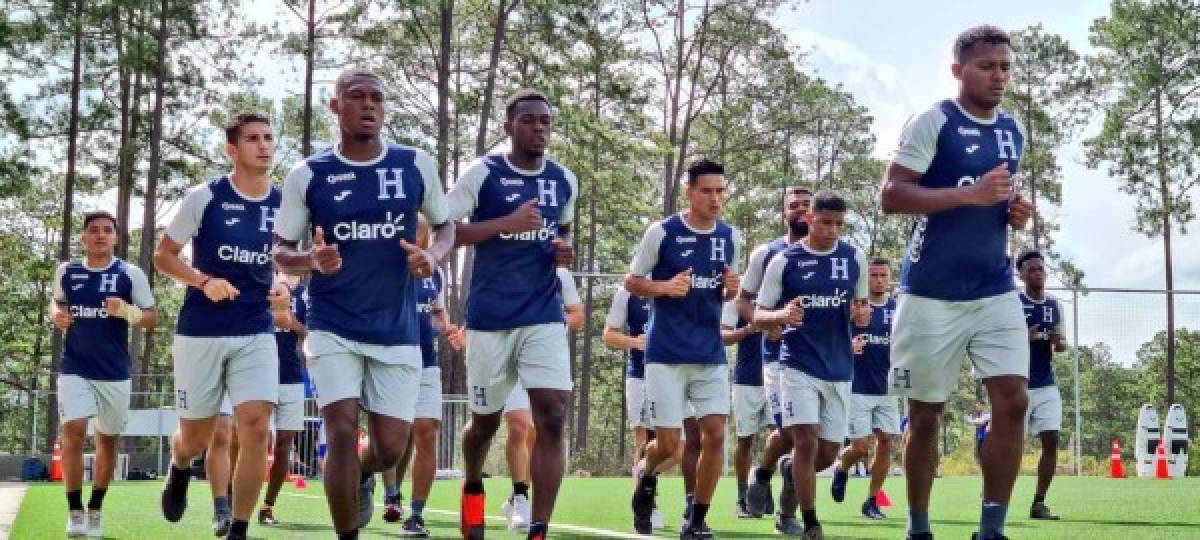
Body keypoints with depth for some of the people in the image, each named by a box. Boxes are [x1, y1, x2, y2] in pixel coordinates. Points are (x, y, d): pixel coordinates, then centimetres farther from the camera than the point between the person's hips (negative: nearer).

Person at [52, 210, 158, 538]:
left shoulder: (131, 274, -4)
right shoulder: (66, 271, 3)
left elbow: (153, 319, -3)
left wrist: (127, 311, -23)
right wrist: (57, 315, -2)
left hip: (115, 373, 0)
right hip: (74, 369, 0)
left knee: (107, 439, 11)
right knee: (74, 431, -17)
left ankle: (96, 509, 27)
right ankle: (75, 511, -6)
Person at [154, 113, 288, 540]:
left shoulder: (284, 205, 2)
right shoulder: (203, 197, -7)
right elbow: (163, 256, -1)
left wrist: (282, 287, -4)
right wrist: (204, 281, -18)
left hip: (256, 334, 2)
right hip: (200, 333, -2)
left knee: (256, 429, -14)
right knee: (196, 436, 9)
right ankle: (178, 471, 47)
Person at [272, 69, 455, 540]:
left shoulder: (417, 165, -1)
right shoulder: (307, 175, -4)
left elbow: (446, 225, 12)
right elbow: (281, 252, 2)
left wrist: (434, 255, -11)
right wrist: (312, 261, -21)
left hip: (397, 331, 2)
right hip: (333, 328, -2)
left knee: (390, 448, 3)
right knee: (343, 432, -15)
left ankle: (361, 476, 41)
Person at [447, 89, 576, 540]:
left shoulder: (565, 181, 8)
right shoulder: (483, 173, -7)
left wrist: (564, 249, 2)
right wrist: (509, 222, -21)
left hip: (545, 317, 3)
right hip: (490, 318, -2)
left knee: (552, 418, -13)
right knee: (485, 420, 12)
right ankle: (472, 488, 45)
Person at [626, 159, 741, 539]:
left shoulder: (731, 237, 5)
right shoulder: (661, 232, -8)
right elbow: (632, 282, 0)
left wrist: (731, 289, -6)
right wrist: (665, 287, -20)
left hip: (711, 354, 4)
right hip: (666, 354, -4)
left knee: (715, 434, -5)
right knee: (668, 443, -3)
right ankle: (646, 480, 32)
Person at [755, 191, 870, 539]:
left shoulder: (855, 259, 3)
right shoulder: (783, 262, -5)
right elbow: (759, 316, -1)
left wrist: (862, 314, -9)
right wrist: (781, 316, -24)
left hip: (839, 370, 4)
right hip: (799, 366, -4)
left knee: (827, 454, 8)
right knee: (806, 443, -16)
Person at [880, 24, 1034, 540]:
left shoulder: (1014, 131, 12)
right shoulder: (932, 122, -8)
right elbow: (891, 196, -15)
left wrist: (1016, 210, 4)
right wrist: (969, 193, -23)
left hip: (996, 291, 5)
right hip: (933, 294, -5)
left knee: (1013, 400, -9)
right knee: (925, 416, 5)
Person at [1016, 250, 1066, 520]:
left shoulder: (1055, 306, 11)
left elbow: (1062, 343, 19)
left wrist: (1059, 341, -5)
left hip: (1047, 386, 5)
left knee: (1051, 441, -5)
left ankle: (1039, 503, 3)